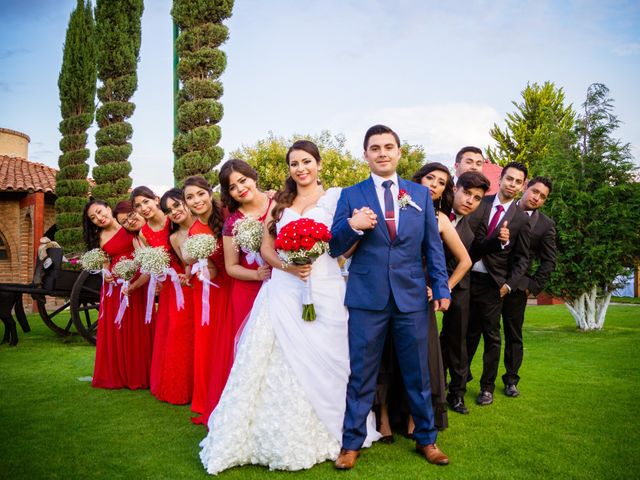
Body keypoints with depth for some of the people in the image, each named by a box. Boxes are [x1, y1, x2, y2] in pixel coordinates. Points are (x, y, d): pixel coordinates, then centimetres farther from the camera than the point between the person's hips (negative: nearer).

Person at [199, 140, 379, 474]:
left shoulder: (335, 197, 5)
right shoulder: (280, 203, 15)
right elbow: (266, 249, 10)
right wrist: (287, 266, -8)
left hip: (324, 292, -3)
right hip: (283, 293, 3)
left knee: (319, 364, 3)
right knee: (279, 365, 2)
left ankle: (323, 433, 20)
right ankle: (281, 438, 12)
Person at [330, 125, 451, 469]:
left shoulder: (421, 193, 9)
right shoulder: (351, 195, 3)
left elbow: (433, 245, 9)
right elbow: (334, 248, 1)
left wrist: (441, 287, 2)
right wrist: (352, 226, -18)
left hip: (411, 297, 2)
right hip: (366, 297, -1)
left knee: (418, 374, 12)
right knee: (361, 375, 7)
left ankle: (426, 439, 30)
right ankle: (351, 443, 22)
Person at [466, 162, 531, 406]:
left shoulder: (521, 218, 1)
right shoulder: (480, 203, 3)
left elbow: (522, 258, 3)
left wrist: (509, 284, -6)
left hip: (492, 283, -1)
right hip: (468, 277, 1)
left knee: (491, 336, 7)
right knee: (469, 332, 11)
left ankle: (487, 386, 20)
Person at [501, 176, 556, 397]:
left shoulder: (546, 225, 3)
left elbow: (548, 261, 5)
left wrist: (534, 286, -1)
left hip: (516, 287, 0)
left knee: (513, 335, 11)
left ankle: (511, 380, 28)